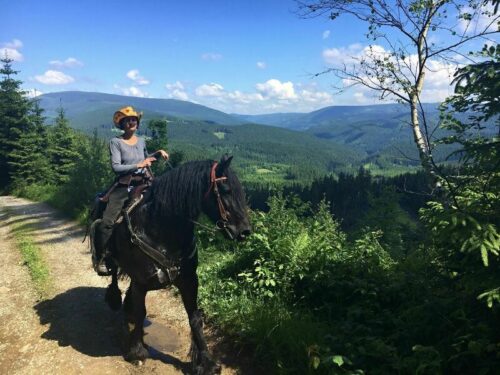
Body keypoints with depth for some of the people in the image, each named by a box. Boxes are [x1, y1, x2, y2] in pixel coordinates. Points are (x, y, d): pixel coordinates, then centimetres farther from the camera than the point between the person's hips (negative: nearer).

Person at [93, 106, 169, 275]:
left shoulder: (141, 141, 14)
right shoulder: (116, 142, -1)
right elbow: (116, 167, -12)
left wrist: (158, 153, 18)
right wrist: (138, 165, -18)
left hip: (144, 184, 5)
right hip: (124, 186, -4)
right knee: (107, 222, -18)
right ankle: (100, 259, -2)